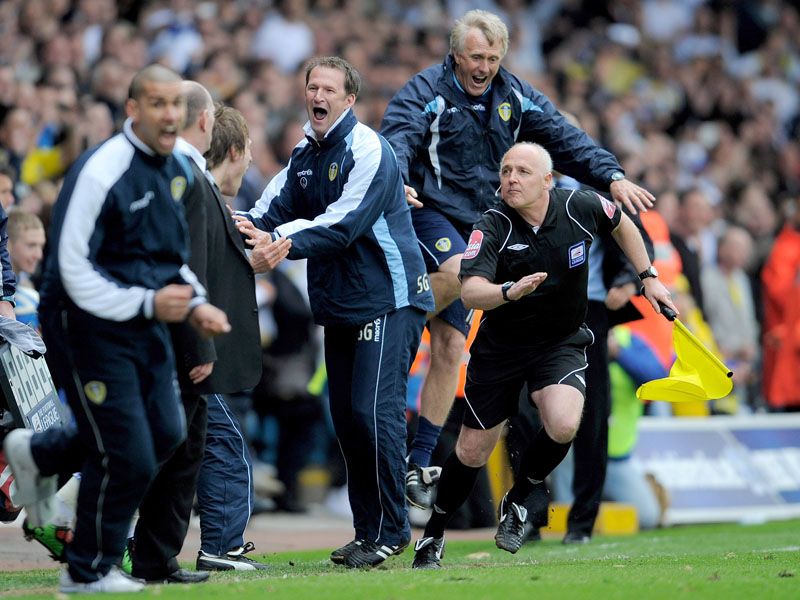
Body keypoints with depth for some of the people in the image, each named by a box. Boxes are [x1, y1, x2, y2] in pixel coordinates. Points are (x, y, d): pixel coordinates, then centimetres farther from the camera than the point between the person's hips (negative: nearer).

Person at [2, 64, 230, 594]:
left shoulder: (177, 171, 6)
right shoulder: (102, 172, -21)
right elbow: (74, 268, -23)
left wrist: (195, 304, 4)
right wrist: (148, 304, -26)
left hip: (146, 325, 8)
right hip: (90, 326, -8)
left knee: (165, 434, 14)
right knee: (128, 458, -5)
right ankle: (90, 572, 17)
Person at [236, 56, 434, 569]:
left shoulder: (368, 150, -13)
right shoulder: (305, 154, 13)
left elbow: (344, 223, -22)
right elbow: (278, 204, 5)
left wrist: (286, 243, -31)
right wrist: (253, 226, -17)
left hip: (387, 300, -8)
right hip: (338, 304, 8)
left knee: (374, 409, -14)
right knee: (346, 416, 8)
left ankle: (391, 530, -7)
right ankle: (368, 529, 16)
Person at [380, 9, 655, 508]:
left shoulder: (515, 97, 7)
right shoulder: (425, 92, -8)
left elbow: (564, 139, 5)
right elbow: (397, 140, -23)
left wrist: (612, 177, -10)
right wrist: (397, 182, -45)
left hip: (477, 226, 5)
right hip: (428, 212, -5)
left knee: (450, 347, 2)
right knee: (459, 270, -39)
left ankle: (421, 460, 8)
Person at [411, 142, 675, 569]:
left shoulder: (580, 207, -14)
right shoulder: (492, 227, -22)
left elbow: (621, 223, 10)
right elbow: (470, 291, -36)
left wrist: (648, 276, 11)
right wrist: (509, 292, -56)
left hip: (561, 342, 1)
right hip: (500, 346, -1)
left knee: (563, 425, -27)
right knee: (472, 453, 4)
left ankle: (516, 501, 1)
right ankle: (433, 535, 29)